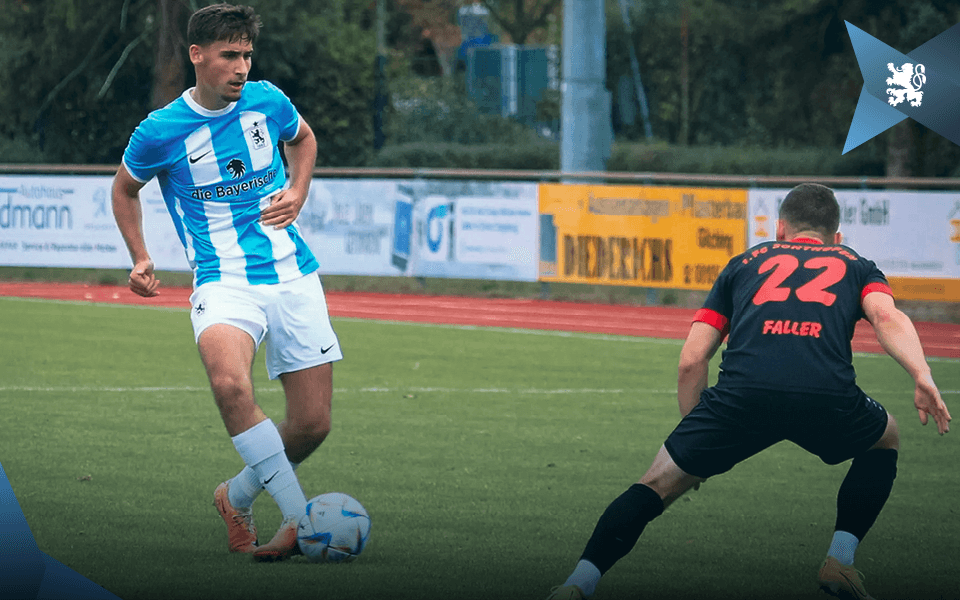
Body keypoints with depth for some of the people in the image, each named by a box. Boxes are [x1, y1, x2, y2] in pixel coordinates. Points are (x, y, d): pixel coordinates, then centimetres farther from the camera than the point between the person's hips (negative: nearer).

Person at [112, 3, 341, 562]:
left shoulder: (267, 101, 3)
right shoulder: (161, 132, -5)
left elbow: (303, 139, 26)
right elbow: (125, 188, 15)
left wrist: (297, 195, 9)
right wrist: (140, 259, 5)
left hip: (293, 275, 4)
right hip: (224, 281, -3)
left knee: (312, 425, 0)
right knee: (230, 384, -35)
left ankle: (239, 496, 29)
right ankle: (302, 516, -31)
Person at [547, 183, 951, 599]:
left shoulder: (745, 264, 33)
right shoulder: (856, 265, 31)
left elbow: (691, 360, 24)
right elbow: (887, 317, 6)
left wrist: (694, 435, 34)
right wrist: (922, 375, -7)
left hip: (741, 393, 1)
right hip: (826, 395, 0)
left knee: (659, 483, 17)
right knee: (886, 438, 33)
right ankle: (840, 558, 21)